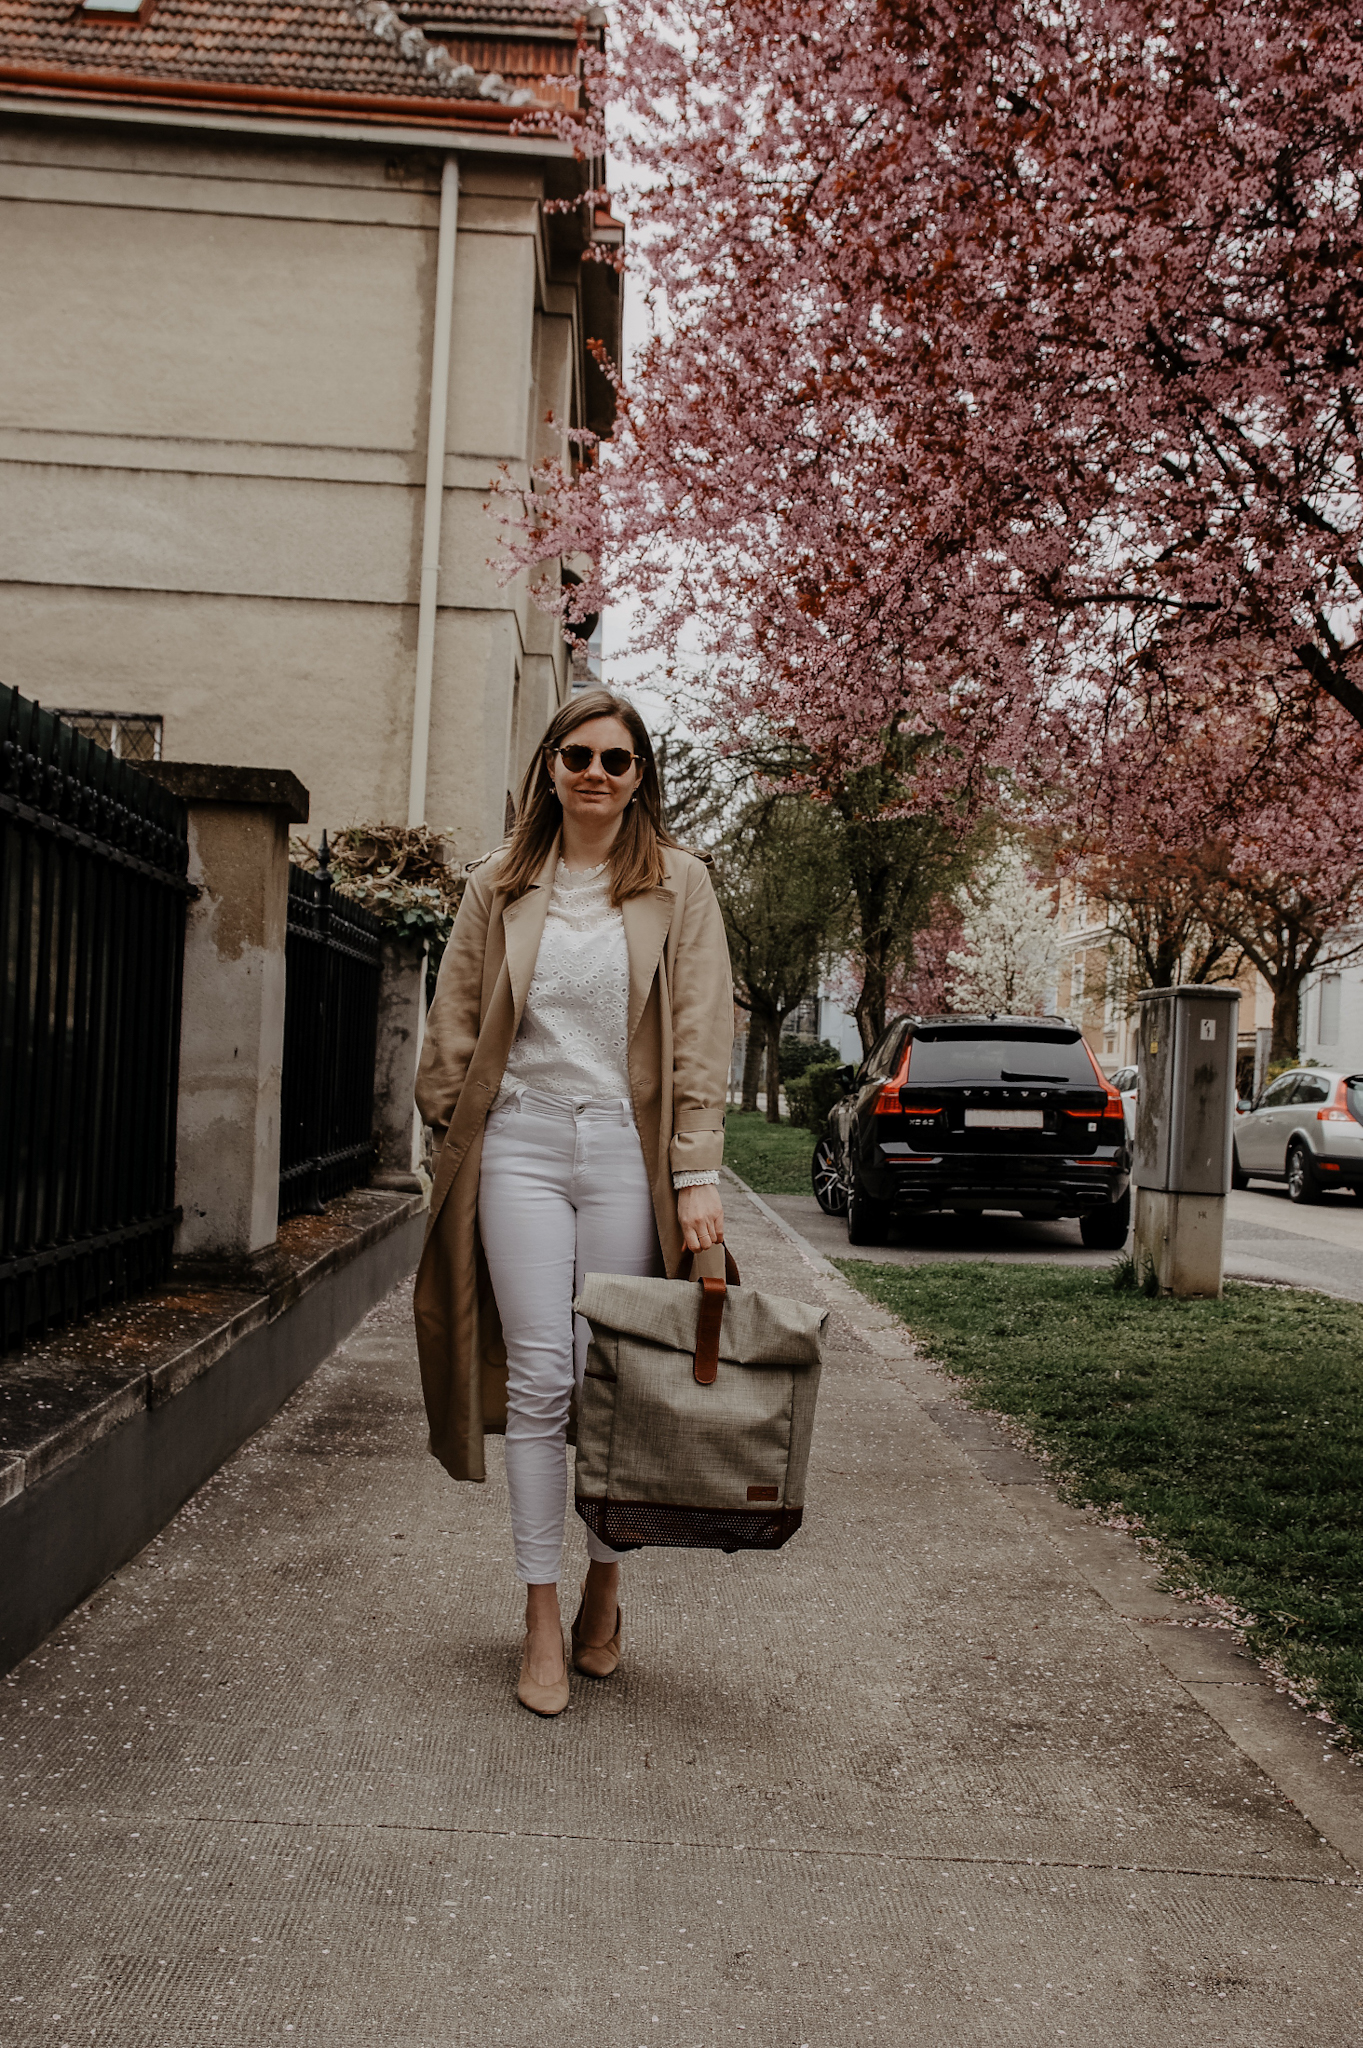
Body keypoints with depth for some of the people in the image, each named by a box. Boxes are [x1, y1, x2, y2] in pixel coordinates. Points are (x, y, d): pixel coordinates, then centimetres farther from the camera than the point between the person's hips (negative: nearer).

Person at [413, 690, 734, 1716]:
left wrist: (697, 1175, -9)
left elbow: (701, 1034, -2)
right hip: (522, 1143, 1)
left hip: (627, 1148, -1)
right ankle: (543, 1620, 7)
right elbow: (454, 1026, 14)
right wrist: (456, 1133, 9)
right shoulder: (500, 886, 9)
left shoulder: (677, 883, 4)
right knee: (539, 1379, -2)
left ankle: (604, 1590, 22)